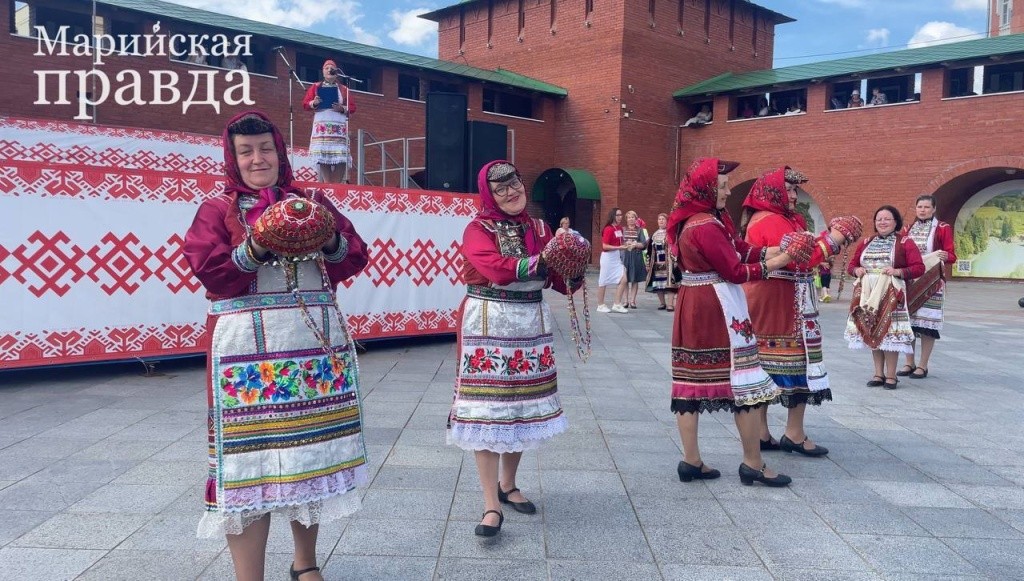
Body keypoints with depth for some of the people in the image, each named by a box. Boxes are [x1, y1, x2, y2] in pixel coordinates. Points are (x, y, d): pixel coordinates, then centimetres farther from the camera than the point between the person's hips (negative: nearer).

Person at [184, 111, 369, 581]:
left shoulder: (313, 203, 14)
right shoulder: (217, 210, 7)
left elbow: (354, 259, 6)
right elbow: (212, 274, -6)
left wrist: (331, 240, -14)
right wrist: (256, 249, -20)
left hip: (317, 344, 3)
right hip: (250, 349, -3)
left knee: (311, 450, 9)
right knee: (251, 457, -4)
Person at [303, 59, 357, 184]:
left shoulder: (344, 89, 18)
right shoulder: (315, 87, 17)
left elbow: (353, 107, 11)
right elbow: (305, 104, 10)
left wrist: (342, 108, -8)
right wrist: (314, 103, -10)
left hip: (339, 127, 0)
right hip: (321, 126, 0)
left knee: (340, 156, -12)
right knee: (322, 155, -12)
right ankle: (327, 185, -12)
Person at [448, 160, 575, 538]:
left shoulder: (539, 228, 10)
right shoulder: (479, 229, -5)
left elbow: (561, 281, 5)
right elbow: (496, 268, -24)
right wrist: (541, 261, -27)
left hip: (531, 326, 5)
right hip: (489, 327, -5)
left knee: (522, 408, 13)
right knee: (487, 413, -5)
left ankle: (507, 485, 32)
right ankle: (492, 506, 1)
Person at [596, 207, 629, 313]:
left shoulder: (619, 228, 8)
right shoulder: (608, 229, -15)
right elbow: (605, 246, -18)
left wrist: (625, 245, 5)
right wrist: (619, 247, -19)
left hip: (617, 257, 8)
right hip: (608, 256, -8)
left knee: (623, 279, -1)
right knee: (603, 282, 4)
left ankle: (617, 305, 6)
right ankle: (600, 305, 14)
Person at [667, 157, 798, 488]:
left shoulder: (692, 220, 12)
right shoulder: (706, 226, -18)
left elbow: (736, 248, 10)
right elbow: (735, 271, -16)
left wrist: (768, 252, 0)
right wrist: (771, 265, -7)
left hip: (692, 304, 10)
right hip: (716, 307, -10)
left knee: (692, 381, 8)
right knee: (743, 383, -1)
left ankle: (691, 461, 13)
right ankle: (753, 464, 7)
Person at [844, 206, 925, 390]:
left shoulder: (905, 243, 1)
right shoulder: (866, 242, 15)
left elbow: (919, 268, -5)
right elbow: (851, 264, 18)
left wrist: (898, 271, -20)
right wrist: (857, 270, -5)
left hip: (891, 295, -4)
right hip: (868, 295, 4)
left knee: (889, 332, -6)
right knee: (871, 332, 5)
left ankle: (891, 375, 3)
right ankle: (878, 374, 15)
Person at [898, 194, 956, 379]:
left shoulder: (943, 229, 1)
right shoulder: (908, 229, 13)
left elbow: (951, 256, -4)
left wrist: (945, 256, -25)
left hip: (931, 282, -4)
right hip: (908, 281, 4)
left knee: (927, 323, -5)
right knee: (907, 321, 4)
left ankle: (923, 366, 3)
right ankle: (909, 363, 15)